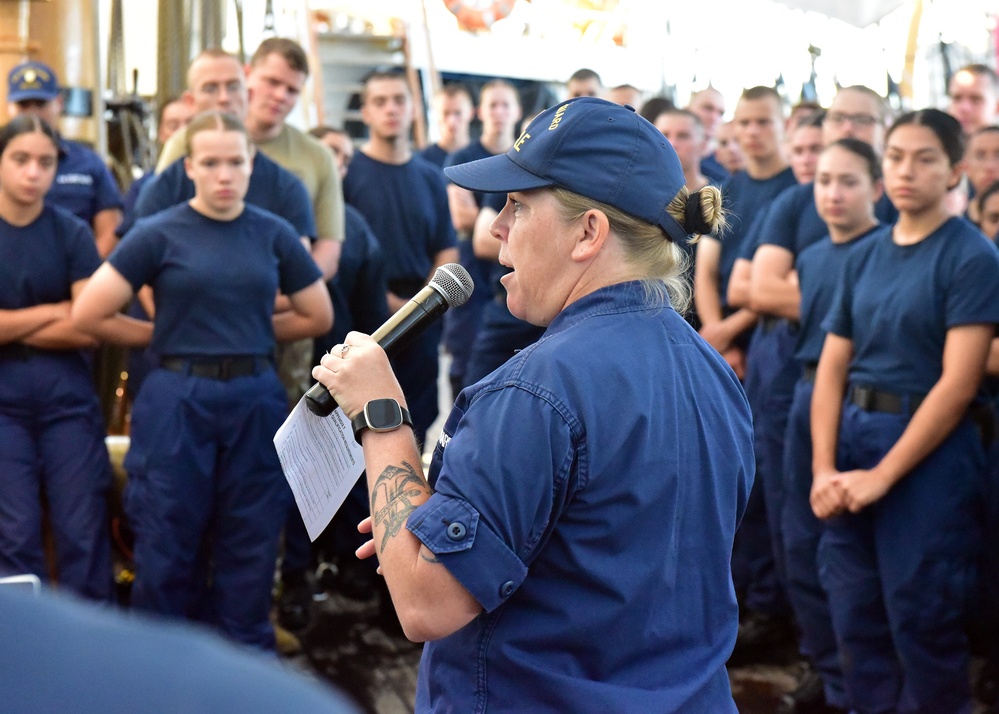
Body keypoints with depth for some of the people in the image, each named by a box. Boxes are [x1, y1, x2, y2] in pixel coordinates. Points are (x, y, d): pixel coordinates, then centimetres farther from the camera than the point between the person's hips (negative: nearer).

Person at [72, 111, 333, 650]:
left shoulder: (274, 234, 2)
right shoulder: (159, 233, -5)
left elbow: (318, 317, 10)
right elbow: (87, 315, -8)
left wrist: (248, 332, 6)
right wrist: (163, 333, 2)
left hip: (256, 400, 2)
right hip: (178, 401, -2)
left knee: (249, 544, 9)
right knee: (169, 545, 5)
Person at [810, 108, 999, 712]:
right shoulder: (865, 256, 8)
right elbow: (832, 368, 7)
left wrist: (883, 475, -15)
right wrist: (823, 468, -6)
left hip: (929, 450, -6)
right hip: (852, 435, 6)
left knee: (919, 619, 2)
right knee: (855, 614, 11)